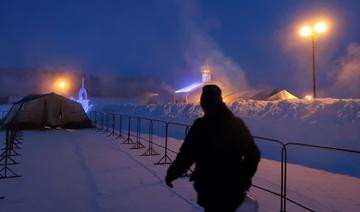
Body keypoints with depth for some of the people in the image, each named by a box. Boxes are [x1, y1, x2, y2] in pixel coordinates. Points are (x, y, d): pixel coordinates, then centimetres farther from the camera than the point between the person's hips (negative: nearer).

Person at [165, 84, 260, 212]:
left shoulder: (201, 125, -16)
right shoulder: (237, 123, -2)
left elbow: (186, 156, -15)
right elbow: (253, 154, 3)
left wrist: (171, 174, 1)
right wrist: (245, 177, 16)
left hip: (210, 188, -4)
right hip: (234, 188, 4)